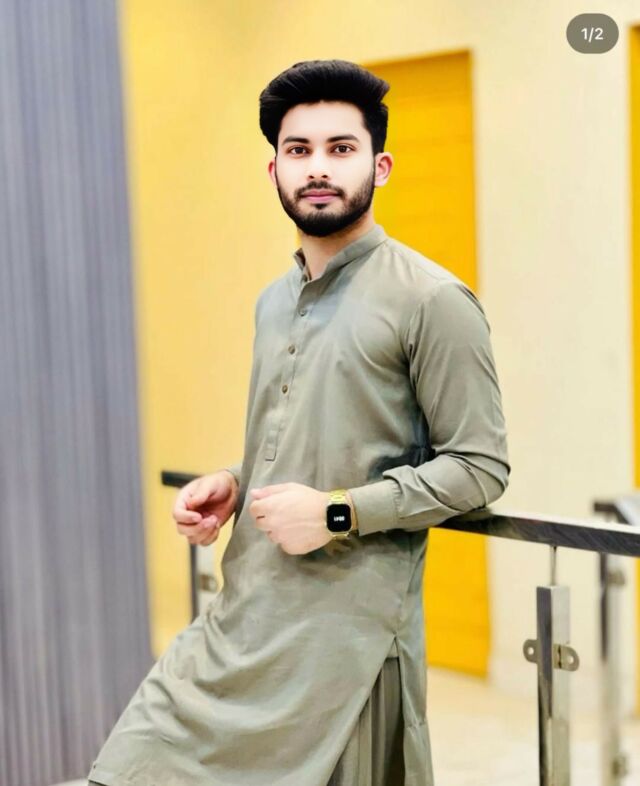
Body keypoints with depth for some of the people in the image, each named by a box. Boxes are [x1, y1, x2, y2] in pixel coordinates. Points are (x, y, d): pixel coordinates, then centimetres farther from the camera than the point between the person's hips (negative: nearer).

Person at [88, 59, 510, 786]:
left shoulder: (431, 301, -9)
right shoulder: (274, 302, 15)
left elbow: (479, 467, -10)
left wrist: (338, 513, -17)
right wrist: (234, 483, 6)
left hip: (347, 633, -7)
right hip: (242, 617, 7)